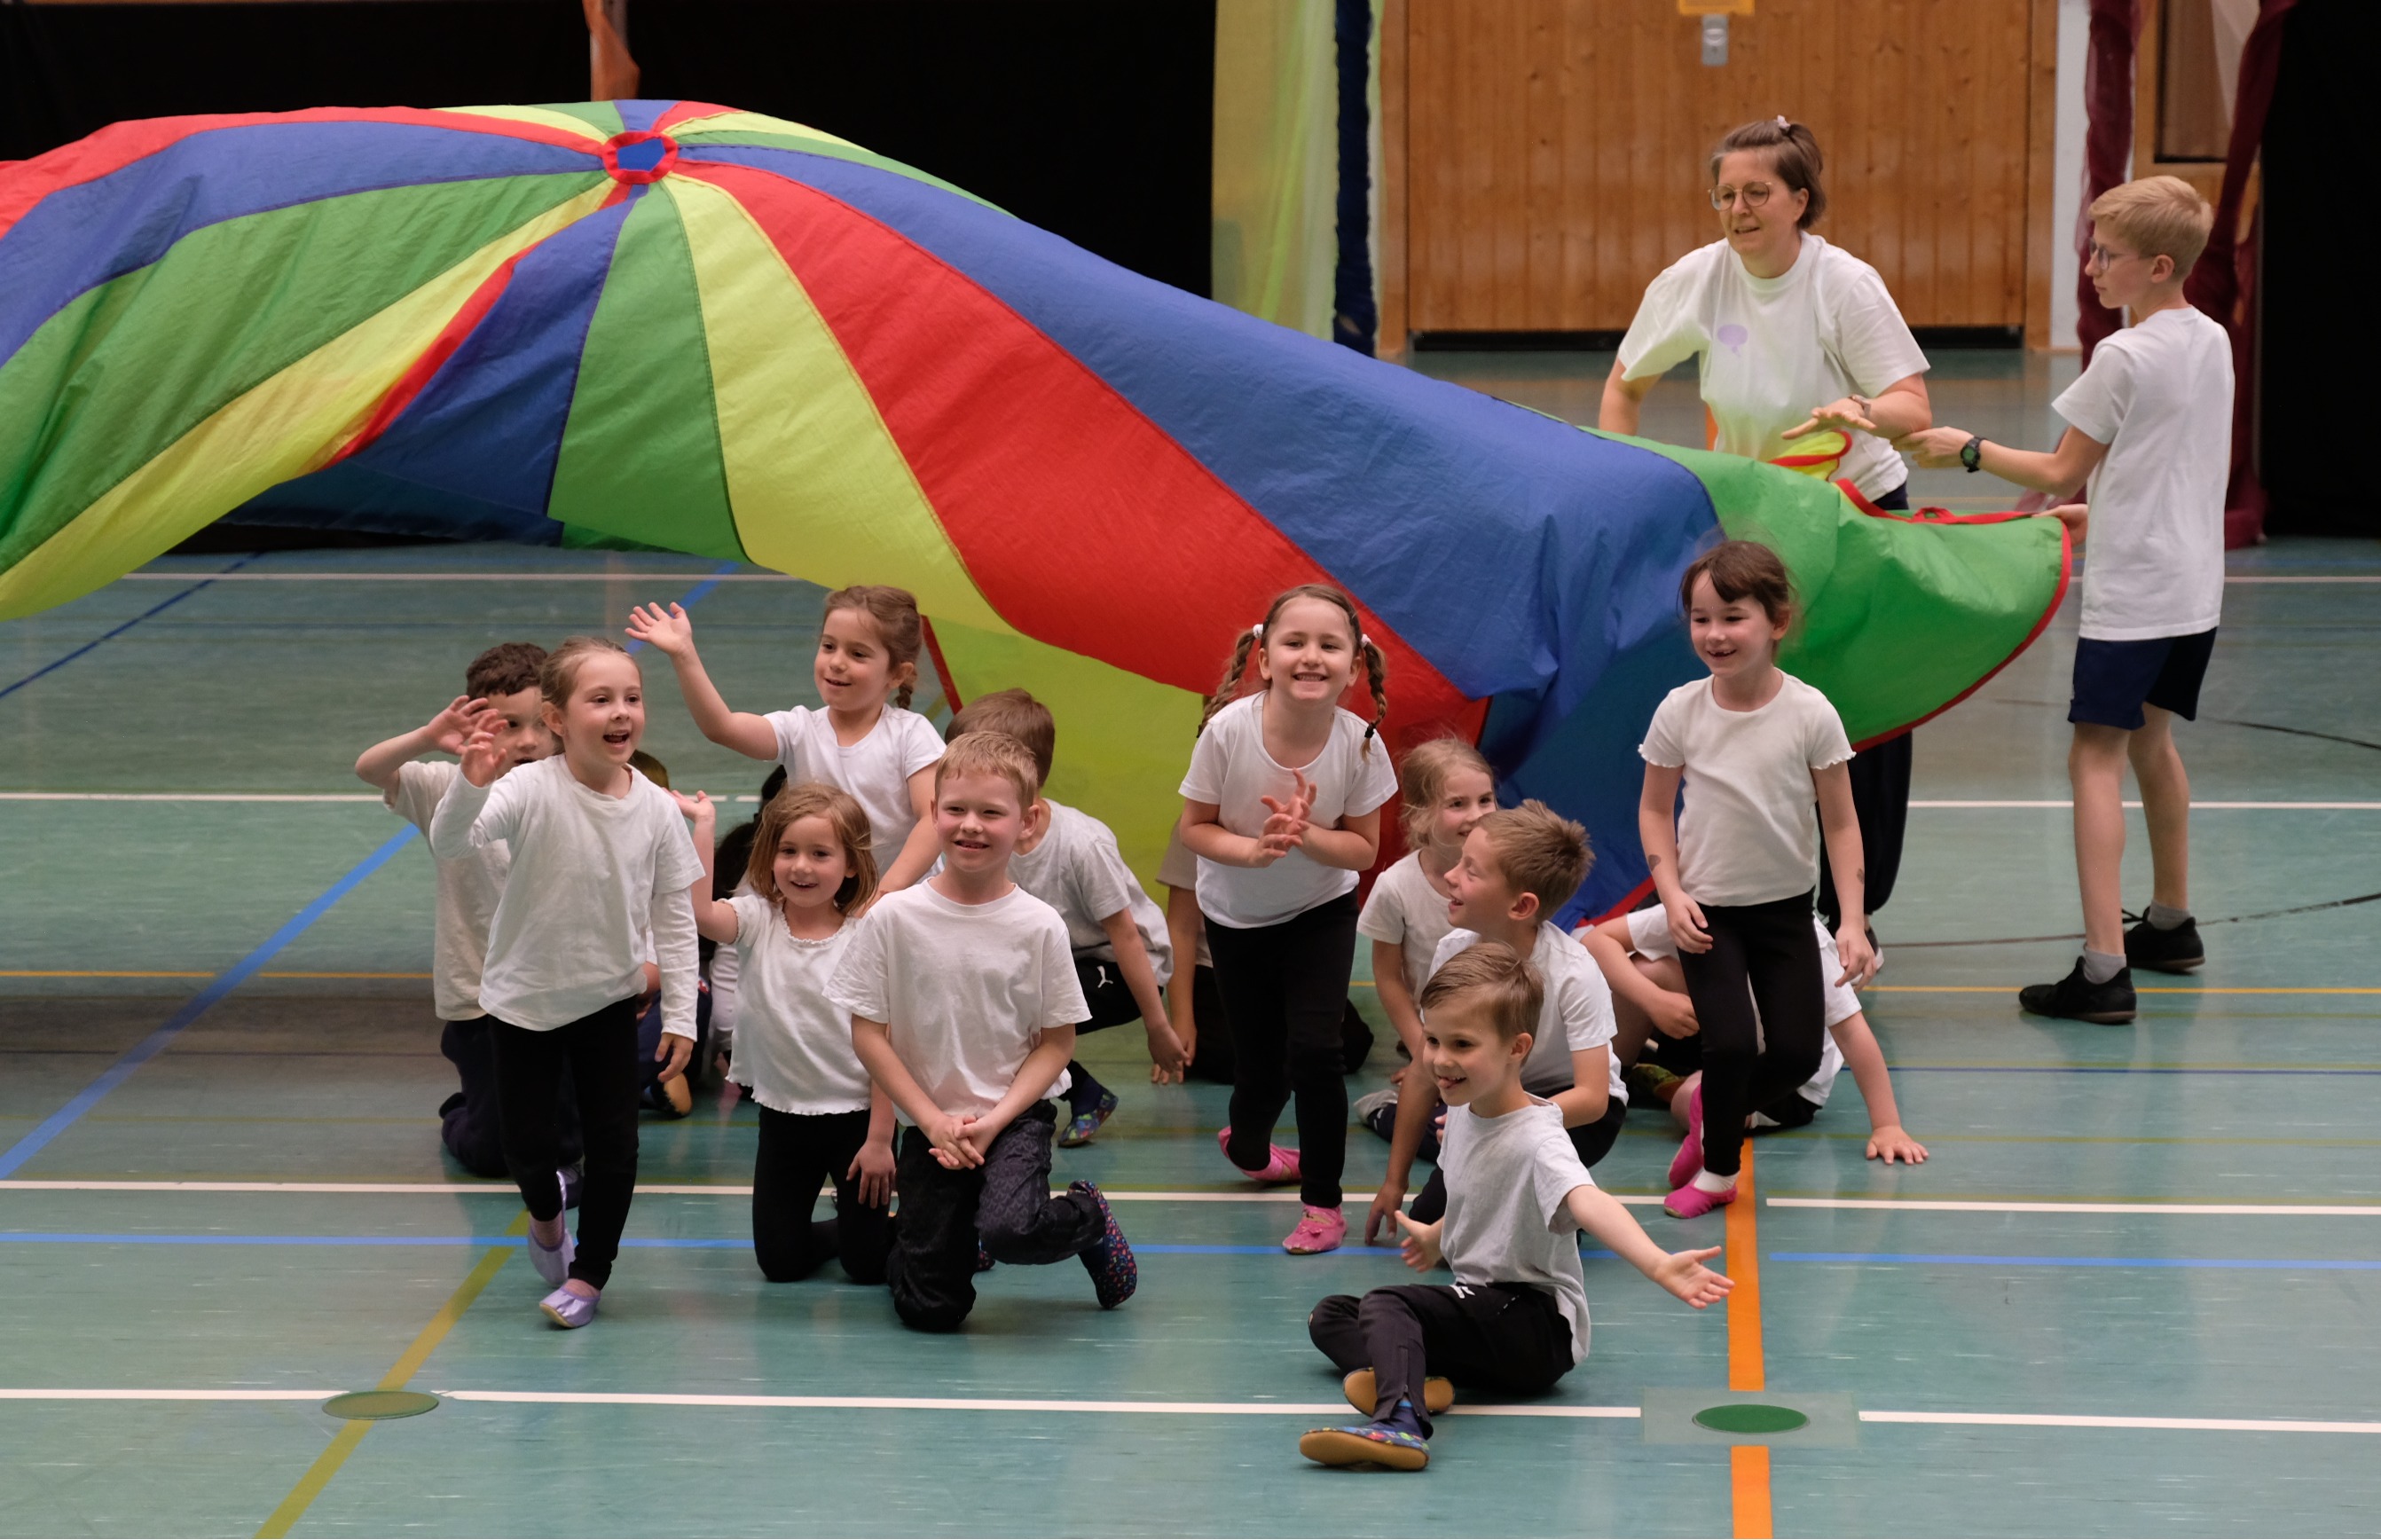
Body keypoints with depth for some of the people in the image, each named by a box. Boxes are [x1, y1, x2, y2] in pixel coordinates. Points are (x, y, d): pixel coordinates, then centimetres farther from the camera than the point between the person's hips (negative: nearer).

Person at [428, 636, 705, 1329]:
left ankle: (588, 1273, 16)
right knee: (527, 1143, 7)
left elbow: (675, 917, -3)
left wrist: (681, 1013, -3)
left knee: (614, 1141, -1)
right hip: (524, 996, -2)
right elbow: (450, 844, -33)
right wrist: (470, 785, -51)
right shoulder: (531, 791, -21)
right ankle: (546, 1213, 41)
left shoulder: (656, 809, -11)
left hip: (608, 996, 2)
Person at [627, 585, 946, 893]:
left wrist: (888, 890, -24)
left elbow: (933, 818, -12)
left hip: (903, 895, -2)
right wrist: (683, 656, -24)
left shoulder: (910, 733, -4)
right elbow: (722, 727, -13)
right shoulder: (800, 731, 1)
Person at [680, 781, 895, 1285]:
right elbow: (698, 911, -28)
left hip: (854, 1114, -3)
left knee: (868, 1261, 2)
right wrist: (702, 826, -27)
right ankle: (840, 1231, 36)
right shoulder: (756, 921, -5)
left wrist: (880, 1139, -11)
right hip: (783, 1116, 3)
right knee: (781, 1261, 7)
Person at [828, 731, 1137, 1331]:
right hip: (929, 1122, 1)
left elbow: (1058, 1039, -3)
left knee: (1010, 1229, -32)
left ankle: (1089, 1218, 4)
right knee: (931, 1310, -3)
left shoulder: (1039, 925, -8)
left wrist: (996, 1120, -14)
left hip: (1015, 1114, -1)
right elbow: (868, 1033, -5)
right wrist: (933, 1122, -10)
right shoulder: (894, 917, -8)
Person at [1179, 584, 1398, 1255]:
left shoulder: (1360, 743, -24)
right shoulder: (1228, 729, -26)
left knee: (1314, 1049, -14)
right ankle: (1247, 1145, 45)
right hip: (1236, 916, 0)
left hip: (1321, 914, 0)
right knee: (1259, 1060, 10)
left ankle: (1323, 1202, 5)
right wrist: (1252, 849, -33)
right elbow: (1195, 827, -15)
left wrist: (1306, 834, -32)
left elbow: (1363, 849, -14)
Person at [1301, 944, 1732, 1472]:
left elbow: (1587, 1202, -45)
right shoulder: (1463, 1111, 3)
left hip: (1539, 1329, -10)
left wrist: (1658, 1264, -63)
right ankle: (1414, 1379, -22)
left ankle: (1400, 1419, -54)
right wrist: (1438, 1237, 40)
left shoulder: (1537, 1140, -25)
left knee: (1386, 1303, -29)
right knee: (1330, 1317, 7)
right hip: (1479, 1306, 10)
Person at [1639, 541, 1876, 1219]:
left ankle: (1711, 1110, 28)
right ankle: (1717, 1171, 9)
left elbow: (1841, 823, -7)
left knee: (1798, 1054, -2)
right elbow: (1655, 808, 2)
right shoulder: (1680, 712, -10)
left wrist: (1852, 921, -13)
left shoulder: (1810, 714, -13)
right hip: (1708, 909, -1)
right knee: (1731, 1043, -15)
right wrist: (1672, 895, -10)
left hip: (1786, 908, 1)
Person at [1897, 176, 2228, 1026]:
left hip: (2131, 596, -9)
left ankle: (2103, 970, -17)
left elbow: (2060, 472, -10)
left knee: (2096, 758, -9)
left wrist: (1970, 449, 2)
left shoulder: (2124, 357, -16)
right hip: (2195, 590, 9)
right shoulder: (2212, 343, 9)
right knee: (2149, 738, 24)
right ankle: (2170, 924, 38)